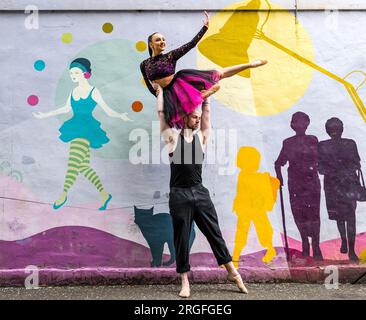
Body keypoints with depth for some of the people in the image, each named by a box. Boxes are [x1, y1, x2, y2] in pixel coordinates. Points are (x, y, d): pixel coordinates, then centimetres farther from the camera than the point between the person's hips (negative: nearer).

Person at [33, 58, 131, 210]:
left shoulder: (94, 92, -2)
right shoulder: (73, 91, 13)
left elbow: (108, 110, -2)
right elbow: (66, 109, 26)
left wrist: (120, 116, -22)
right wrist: (45, 115, 32)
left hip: (86, 130, -6)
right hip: (76, 129, 6)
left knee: (74, 162, -15)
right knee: (83, 166, 5)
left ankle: (64, 194, -7)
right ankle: (104, 194, 13)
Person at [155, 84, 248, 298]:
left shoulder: (201, 137, 11)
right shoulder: (173, 136, 2)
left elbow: (207, 113, 15)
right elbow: (161, 113, 3)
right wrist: (161, 91, 14)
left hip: (200, 192, 3)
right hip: (179, 194, -3)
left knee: (215, 234, 9)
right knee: (182, 238, 5)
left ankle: (233, 272, 19)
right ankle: (185, 282, 16)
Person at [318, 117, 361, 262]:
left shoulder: (350, 144, 3)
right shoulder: (323, 146, 2)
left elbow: (357, 163, 7)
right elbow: (320, 167, 2)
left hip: (350, 183, -1)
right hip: (332, 184, 1)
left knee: (350, 215, -9)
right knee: (339, 215, 12)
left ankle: (351, 250, -7)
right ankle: (343, 241, 35)